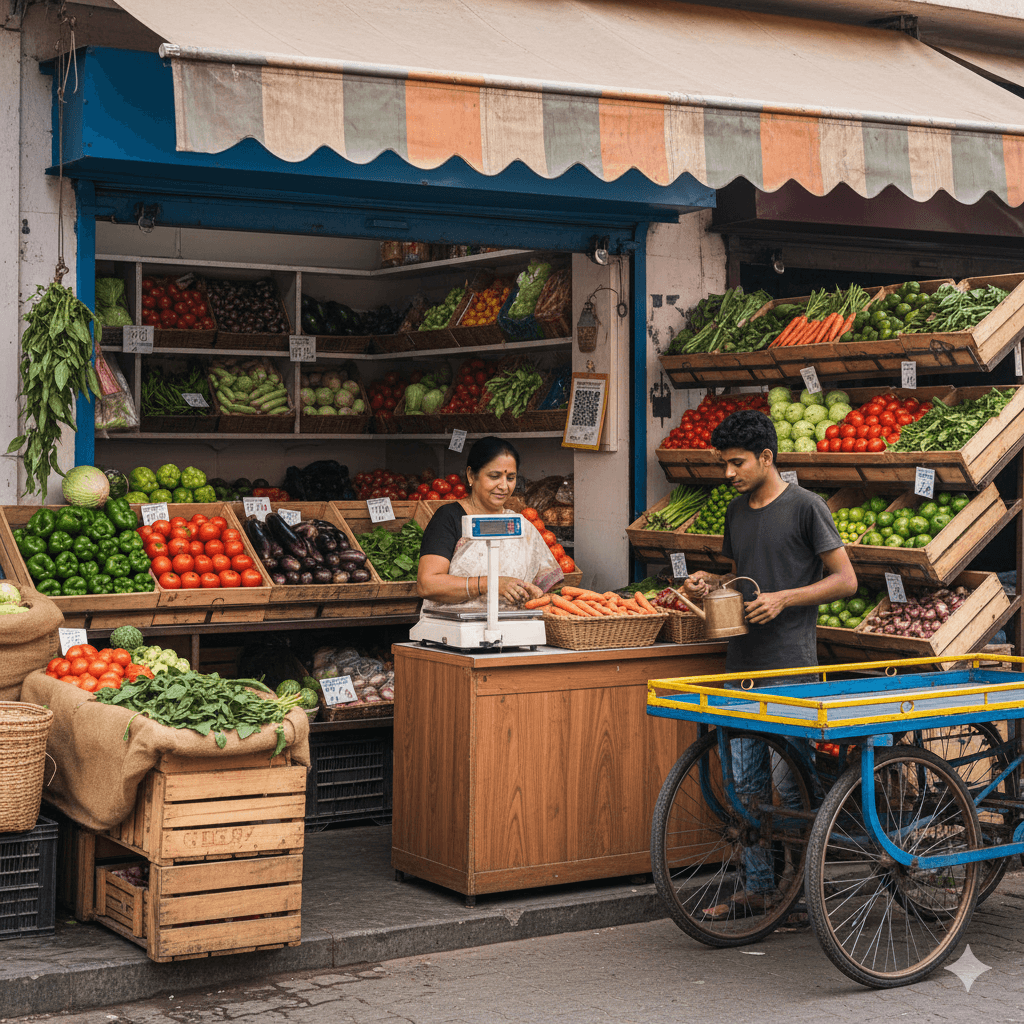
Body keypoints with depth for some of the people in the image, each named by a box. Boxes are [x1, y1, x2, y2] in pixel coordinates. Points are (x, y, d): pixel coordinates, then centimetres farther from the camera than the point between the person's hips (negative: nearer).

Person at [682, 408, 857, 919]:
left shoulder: (805, 506, -7)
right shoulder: (737, 511, 15)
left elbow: (845, 579, -7)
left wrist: (784, 598, -17)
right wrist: (710, 583, 5)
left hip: (790, 666, -7)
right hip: (742, 665, 7)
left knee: (790, 782, -5)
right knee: (747, 783, 9)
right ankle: (757, 887, 17)